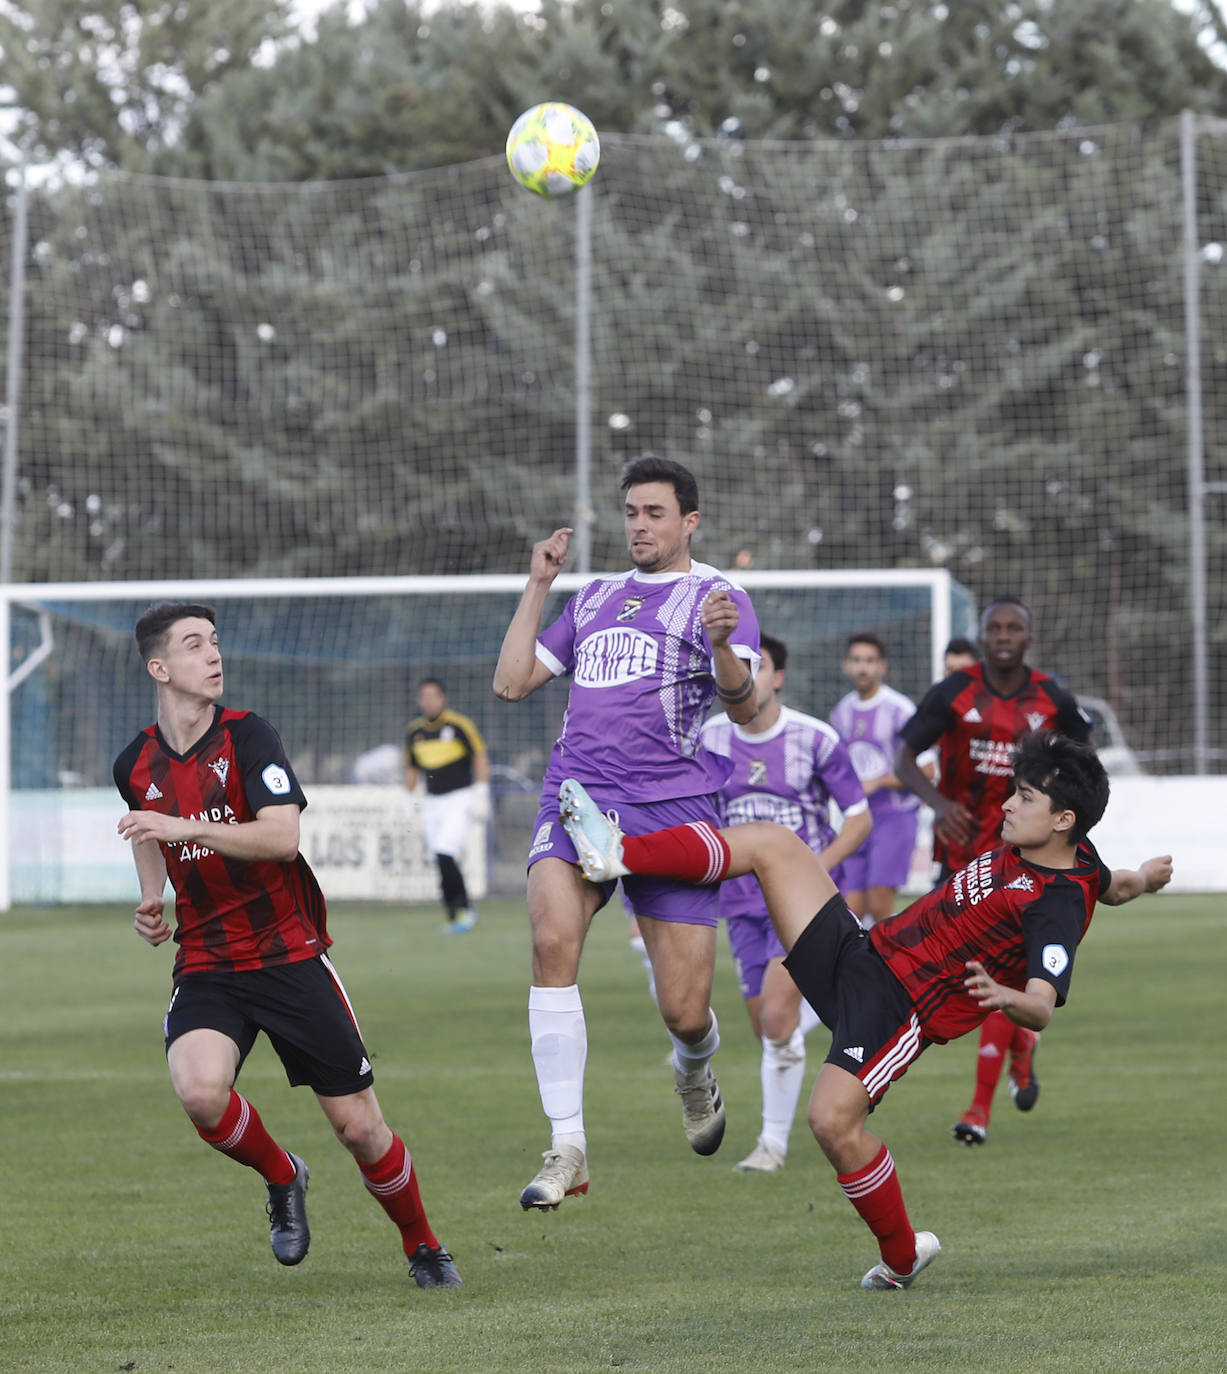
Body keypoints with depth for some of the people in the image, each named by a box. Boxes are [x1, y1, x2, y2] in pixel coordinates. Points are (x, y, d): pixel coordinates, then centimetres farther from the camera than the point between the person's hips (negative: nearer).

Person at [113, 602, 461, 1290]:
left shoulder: (248, 736, -10)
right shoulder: (137, 765, 3)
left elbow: (282, 836, -24)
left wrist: (188, 828, -29)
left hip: (290, 955, -2)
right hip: (206, 967, 2)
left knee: (359, 1125, -1)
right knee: (200, 1091, -27)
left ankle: (424, 1248, 25)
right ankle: (282, 1178, 4)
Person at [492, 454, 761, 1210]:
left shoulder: (716, 596, 4)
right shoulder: (596, 598, 20)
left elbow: (744, 705, -10)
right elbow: (512, 681, 20)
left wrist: (723, 648, -30)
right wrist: (538, 588, 14)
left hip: (674, 811, -3)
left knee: (685, 1012, -4)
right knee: (553, 940, -25)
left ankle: (694, 1071, 37)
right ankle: (568, 1151, -24)